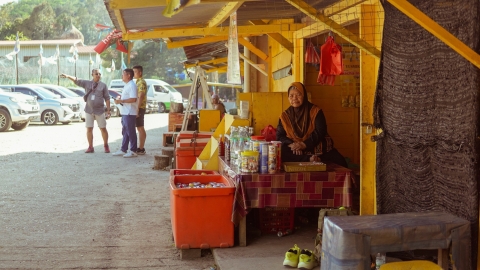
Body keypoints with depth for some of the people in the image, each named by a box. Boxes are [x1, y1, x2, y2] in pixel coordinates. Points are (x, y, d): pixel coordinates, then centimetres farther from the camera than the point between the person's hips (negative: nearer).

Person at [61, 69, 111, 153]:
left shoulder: (103, 85, -1)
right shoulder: (87, 83, 4)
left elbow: (107, 98, -1)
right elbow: (76, 80, -2)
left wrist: (108, 111, -5)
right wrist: (67, 76, -20)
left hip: (100, 111, -2)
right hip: (89, 110, 2)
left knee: (103, 128, 3)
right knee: (89, 129, 3)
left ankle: (106, 146, 18)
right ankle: (90, 147, 11)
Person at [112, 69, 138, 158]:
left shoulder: (132, 85, -15)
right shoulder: (127, 85, 18)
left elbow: (133, 99, -24)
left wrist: (121, 101, -21)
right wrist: (120, 98, 9)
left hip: (130, 113, -10)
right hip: (125, 112, 10)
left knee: (131, 132, -5)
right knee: (125, 132, 15)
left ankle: (133, 151, 1)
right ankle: (123, 150, 21)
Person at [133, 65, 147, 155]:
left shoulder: (142, 83, -14)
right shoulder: (138, 82, 18)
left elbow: (141, 97, -21)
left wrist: (137, 109, -23)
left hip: (140, 108, -10)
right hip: (137, 108, 10)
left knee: (140, 128, -6)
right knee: (140, 128, 11)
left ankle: (141, 149, -3)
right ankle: (141, 148, 16)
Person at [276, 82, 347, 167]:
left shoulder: (315, 111, 2)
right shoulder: (285, 116, 9)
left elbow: (320, 132, -8)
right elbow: (280, 136, 4)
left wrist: (305, 144, -23)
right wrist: (291, 144, -17)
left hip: (315, 147, -1)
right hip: (295, 150, 2)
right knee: (280, 152, -34)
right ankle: (309, 159, -34)